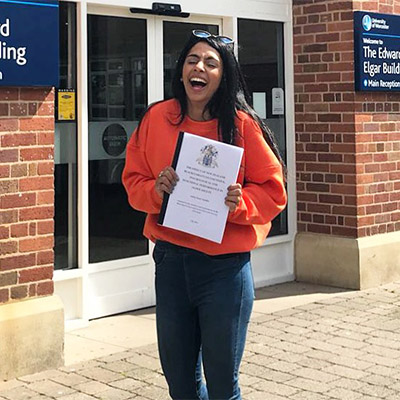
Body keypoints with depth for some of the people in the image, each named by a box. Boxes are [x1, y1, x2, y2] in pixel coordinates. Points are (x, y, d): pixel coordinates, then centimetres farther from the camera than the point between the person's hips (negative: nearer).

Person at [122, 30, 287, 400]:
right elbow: (133, 181, 8)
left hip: (225, 265, -3)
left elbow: (272, 191, -2)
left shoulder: (242, 125, -6)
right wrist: (156, 190, -12)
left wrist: (240, 202, -20)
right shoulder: (157, 118, 1)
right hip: (170, 260, 3)